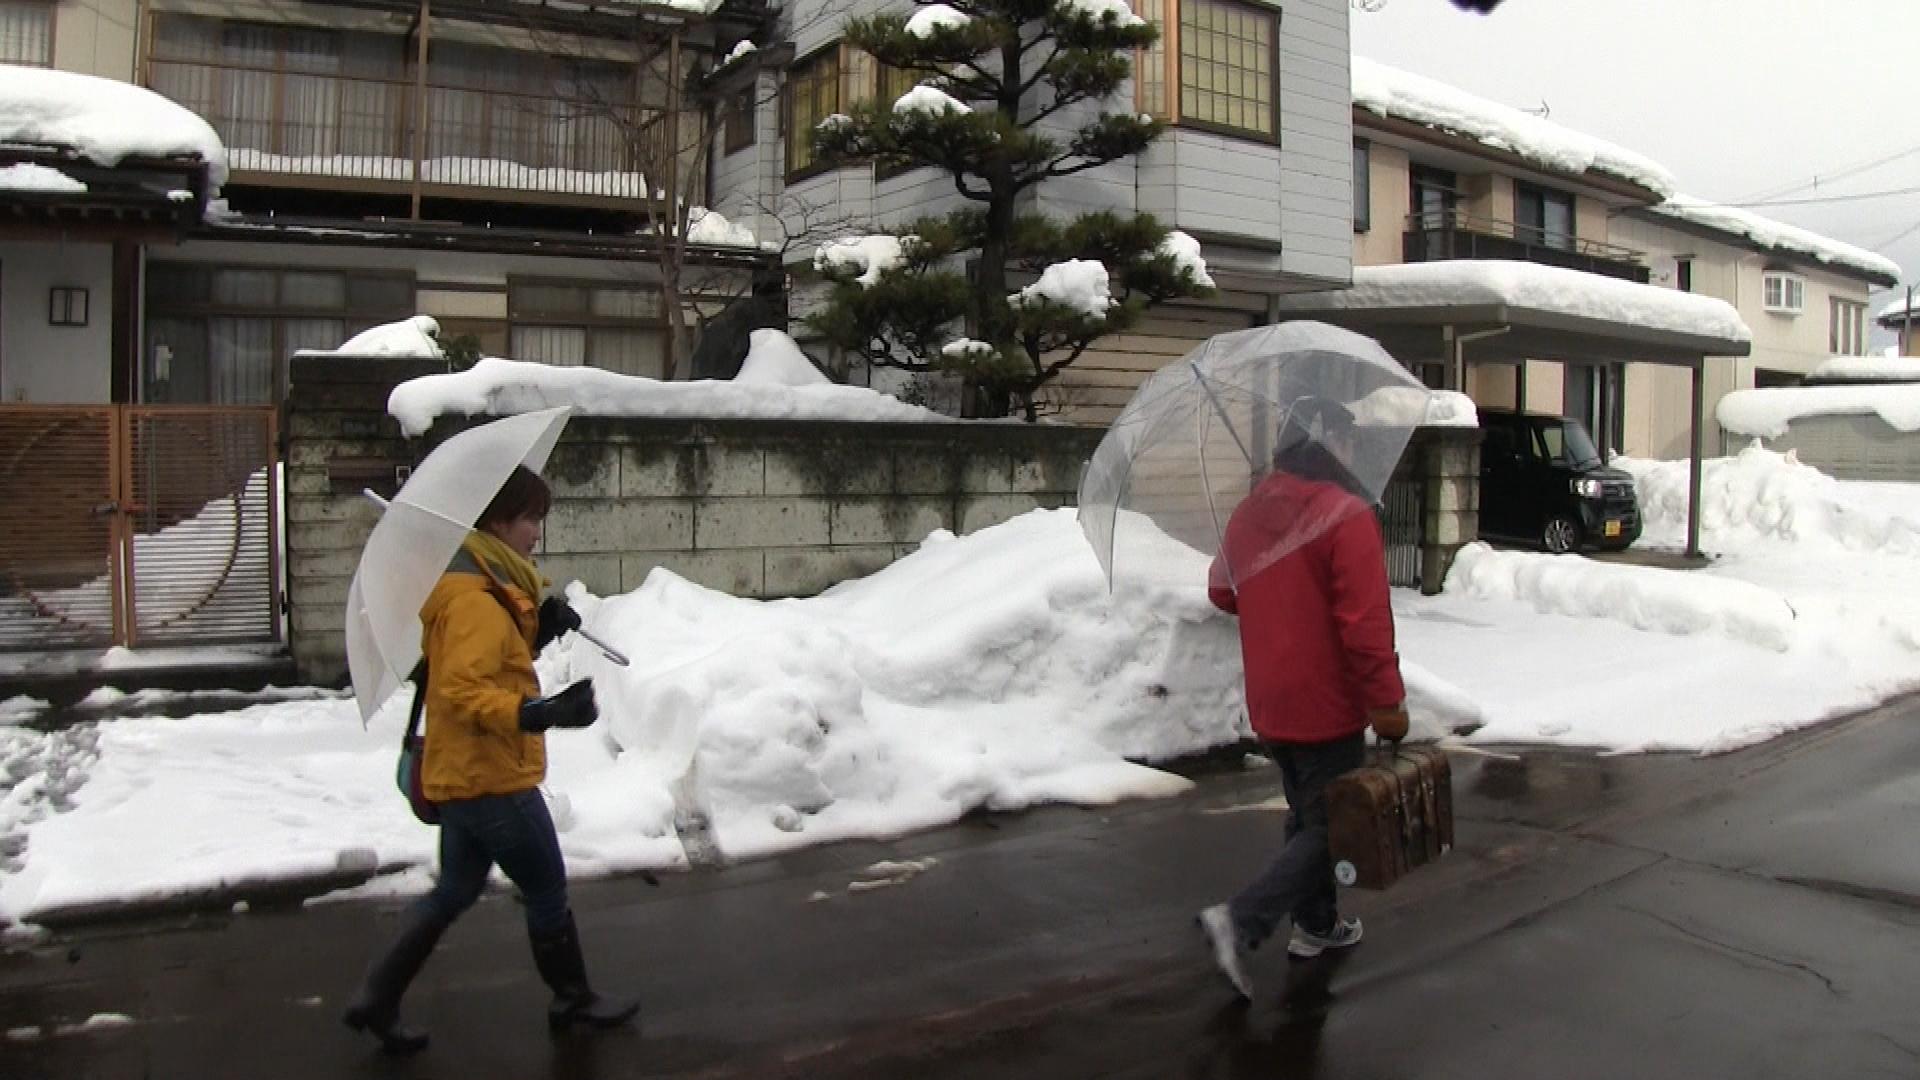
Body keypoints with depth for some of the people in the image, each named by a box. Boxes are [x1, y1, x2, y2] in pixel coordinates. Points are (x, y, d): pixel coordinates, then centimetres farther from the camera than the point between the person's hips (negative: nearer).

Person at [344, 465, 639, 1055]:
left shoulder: (488, 585, 11)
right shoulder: (476, 599, -22)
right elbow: (462, 690, -31)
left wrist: (539, 630, 0)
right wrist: (537, 713, -42)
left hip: (466, 774, 10)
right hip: (492, 778, -10)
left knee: (454, 891, 20)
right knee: (547, 890, 7)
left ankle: (377, 1000, 24)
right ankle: (573, 999, 25)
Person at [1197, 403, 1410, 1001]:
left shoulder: (1248, 512, 5)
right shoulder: (1347, 515, -18)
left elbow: (1222, 592, 17)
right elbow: (1366, 621, -22)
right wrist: (1387, 701, -17)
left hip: (1268, 704, 7)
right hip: (1327, 705, -7)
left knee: (1306, 813, 22)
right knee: (1330, 824, 1)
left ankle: (1317, 923, 33)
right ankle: (1243, 920, -11)